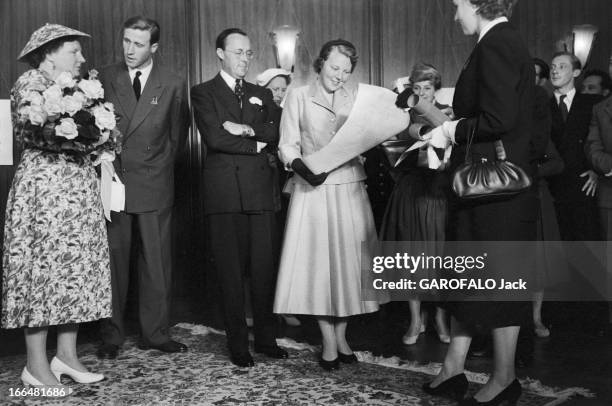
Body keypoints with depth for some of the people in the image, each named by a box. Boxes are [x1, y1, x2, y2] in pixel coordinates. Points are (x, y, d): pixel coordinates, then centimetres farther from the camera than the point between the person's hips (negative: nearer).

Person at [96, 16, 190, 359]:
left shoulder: (173, 85, 5)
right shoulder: (105, 78, 6)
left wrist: (160, 167, 8)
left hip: (155, 185, 0)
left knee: (157, 263, 3)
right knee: (113, 261, 2)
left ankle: (156, 333, 14)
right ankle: (112, 336, 13)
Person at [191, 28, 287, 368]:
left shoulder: (262, 94, 20)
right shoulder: (203, 93, 6)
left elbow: (277, 133, 5)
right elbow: (215, 137, -9)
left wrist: (247, 129, -10)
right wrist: (257, 144, -2)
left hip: (260, 190, 4)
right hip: (225, 192, -3)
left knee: (265, 269, 4)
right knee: (231, 272, 2)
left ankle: (266, 339, 17)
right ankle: (238, 345, 13)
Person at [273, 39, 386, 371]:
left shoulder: (356, 100, 13)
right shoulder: (298, 96, 4)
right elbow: (287, 145, 0)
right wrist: (302, 167, -19)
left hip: (349, 189, 3)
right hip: (313, 190, -3)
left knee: (347, 261, 5)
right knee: (318, 262, -3)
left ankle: (341, 337, 19)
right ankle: (329, 343, 8)